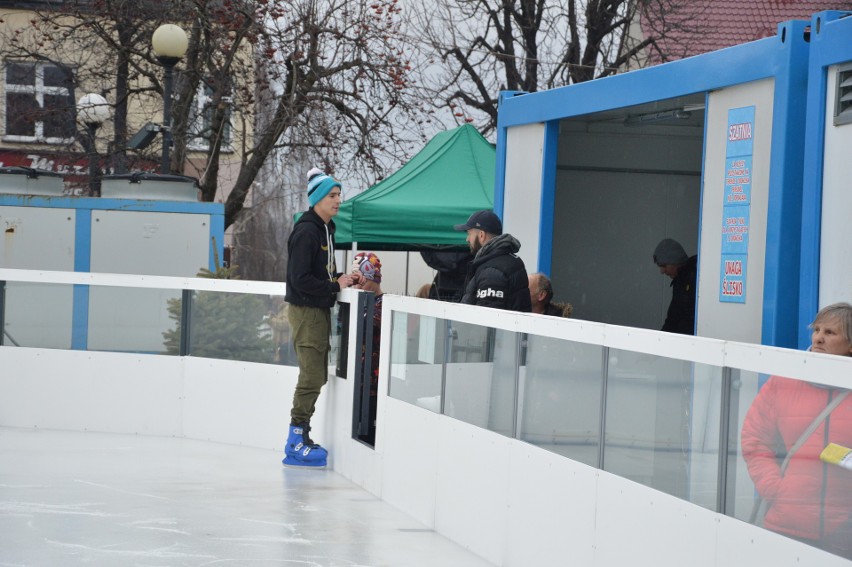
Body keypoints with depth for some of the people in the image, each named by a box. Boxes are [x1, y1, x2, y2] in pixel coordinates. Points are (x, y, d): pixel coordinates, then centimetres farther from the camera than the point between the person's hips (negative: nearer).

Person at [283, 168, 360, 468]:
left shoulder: (325, 230, 14)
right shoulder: (306, 232, -17)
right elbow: (300, 279, -21)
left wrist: (341, 278, 5)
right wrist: (336, 286, -17)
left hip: (319, 309, 10)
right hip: (306, 310, -10)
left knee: (317, 375, 12)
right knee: (312, 376, -9)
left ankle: (300, 438, 20)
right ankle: (297, 440, -3)